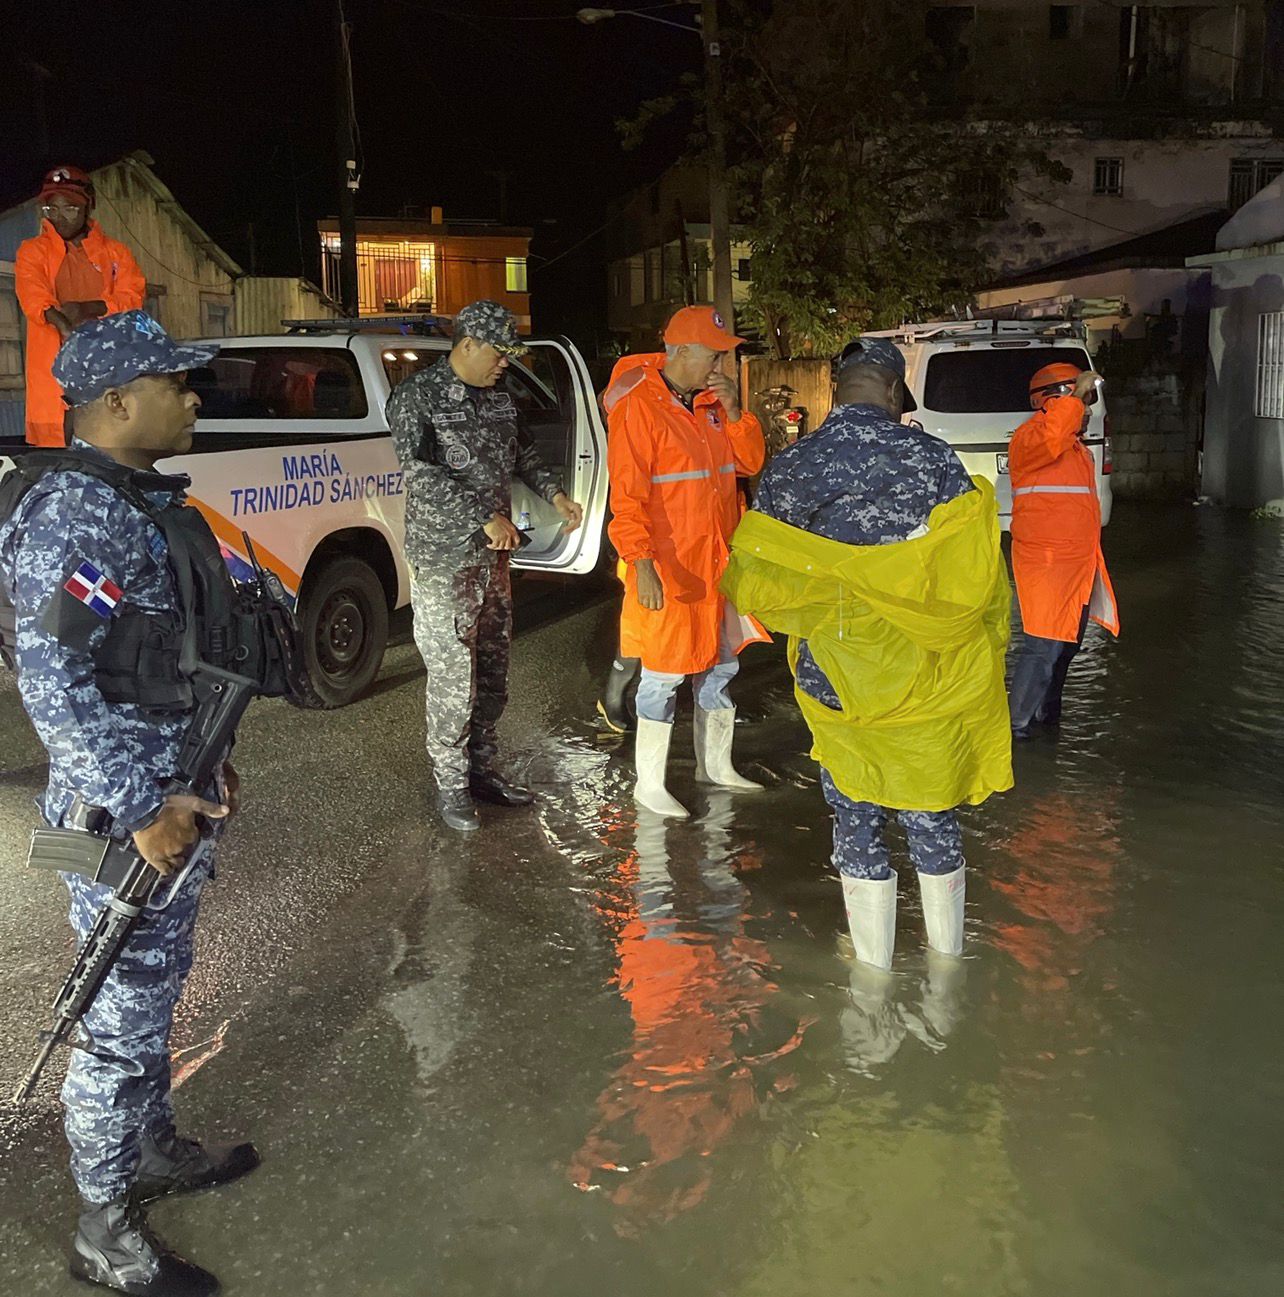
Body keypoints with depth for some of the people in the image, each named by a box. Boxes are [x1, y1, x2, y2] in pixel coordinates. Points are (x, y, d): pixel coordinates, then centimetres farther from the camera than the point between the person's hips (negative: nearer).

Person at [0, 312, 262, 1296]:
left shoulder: (145, 499, 10)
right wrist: (139, 812, -24)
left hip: (172, 797, 9)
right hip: (121, 814, -9)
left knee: (158, 991, 23)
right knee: (126, 1018, 4)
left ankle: (154, 1150, 43)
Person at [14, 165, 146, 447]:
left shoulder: (116, 252, 15)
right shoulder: (32, 252, 11)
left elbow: (132, 298, 2)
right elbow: (32, 294, -8)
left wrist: (90, 308, -18)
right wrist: (63, 325, -30)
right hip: (53, 367, 0)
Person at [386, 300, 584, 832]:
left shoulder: (497, 397, 11)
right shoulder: (418, 395, -11)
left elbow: (521, 451, 25)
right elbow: (421, 470, -21)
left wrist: (554, 493, 9)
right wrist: (485, 517, -26)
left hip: (492, 554, 8)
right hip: (443, 560, -7)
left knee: (493, 671, 13)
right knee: (453, 676, -4)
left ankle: (482, 768, 26)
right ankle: (451, 784, 9)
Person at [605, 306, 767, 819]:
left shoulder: (712, 402, 9)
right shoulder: (639, 407, -14)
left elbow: (750, 462, 10)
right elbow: (627, 494, -18)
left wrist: (733, 410, -5)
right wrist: (642, 564, -24)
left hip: (718, 559, 8)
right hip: (668, 565, -8)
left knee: (721, 664, 17)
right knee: (665, 674, 0)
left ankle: (715, 765, 34)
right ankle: (649, 785, 14)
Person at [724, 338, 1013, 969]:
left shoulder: (788, 467, -6)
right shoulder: (932, 455, -10)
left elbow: (755, 580, -2)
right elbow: (974, 570, -9)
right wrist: (980, 649, 7)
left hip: (835, 674, 0)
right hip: (925, 675, 0)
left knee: (854, 811, 14)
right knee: (931, 806, 16)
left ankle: (873, 955, 25)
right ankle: (946, 947, 33)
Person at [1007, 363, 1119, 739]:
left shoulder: (1074, 442, 19)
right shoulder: (1030, 437, -12)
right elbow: (1048, 439, -38)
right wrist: (1075, 395, -30)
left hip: (1078, 563, 10)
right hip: (1045, 563, -10)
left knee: (1066, 645, 18)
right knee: (1043, 648, -11)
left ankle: (1047, 713, 32)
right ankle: (1016, 725, -4)